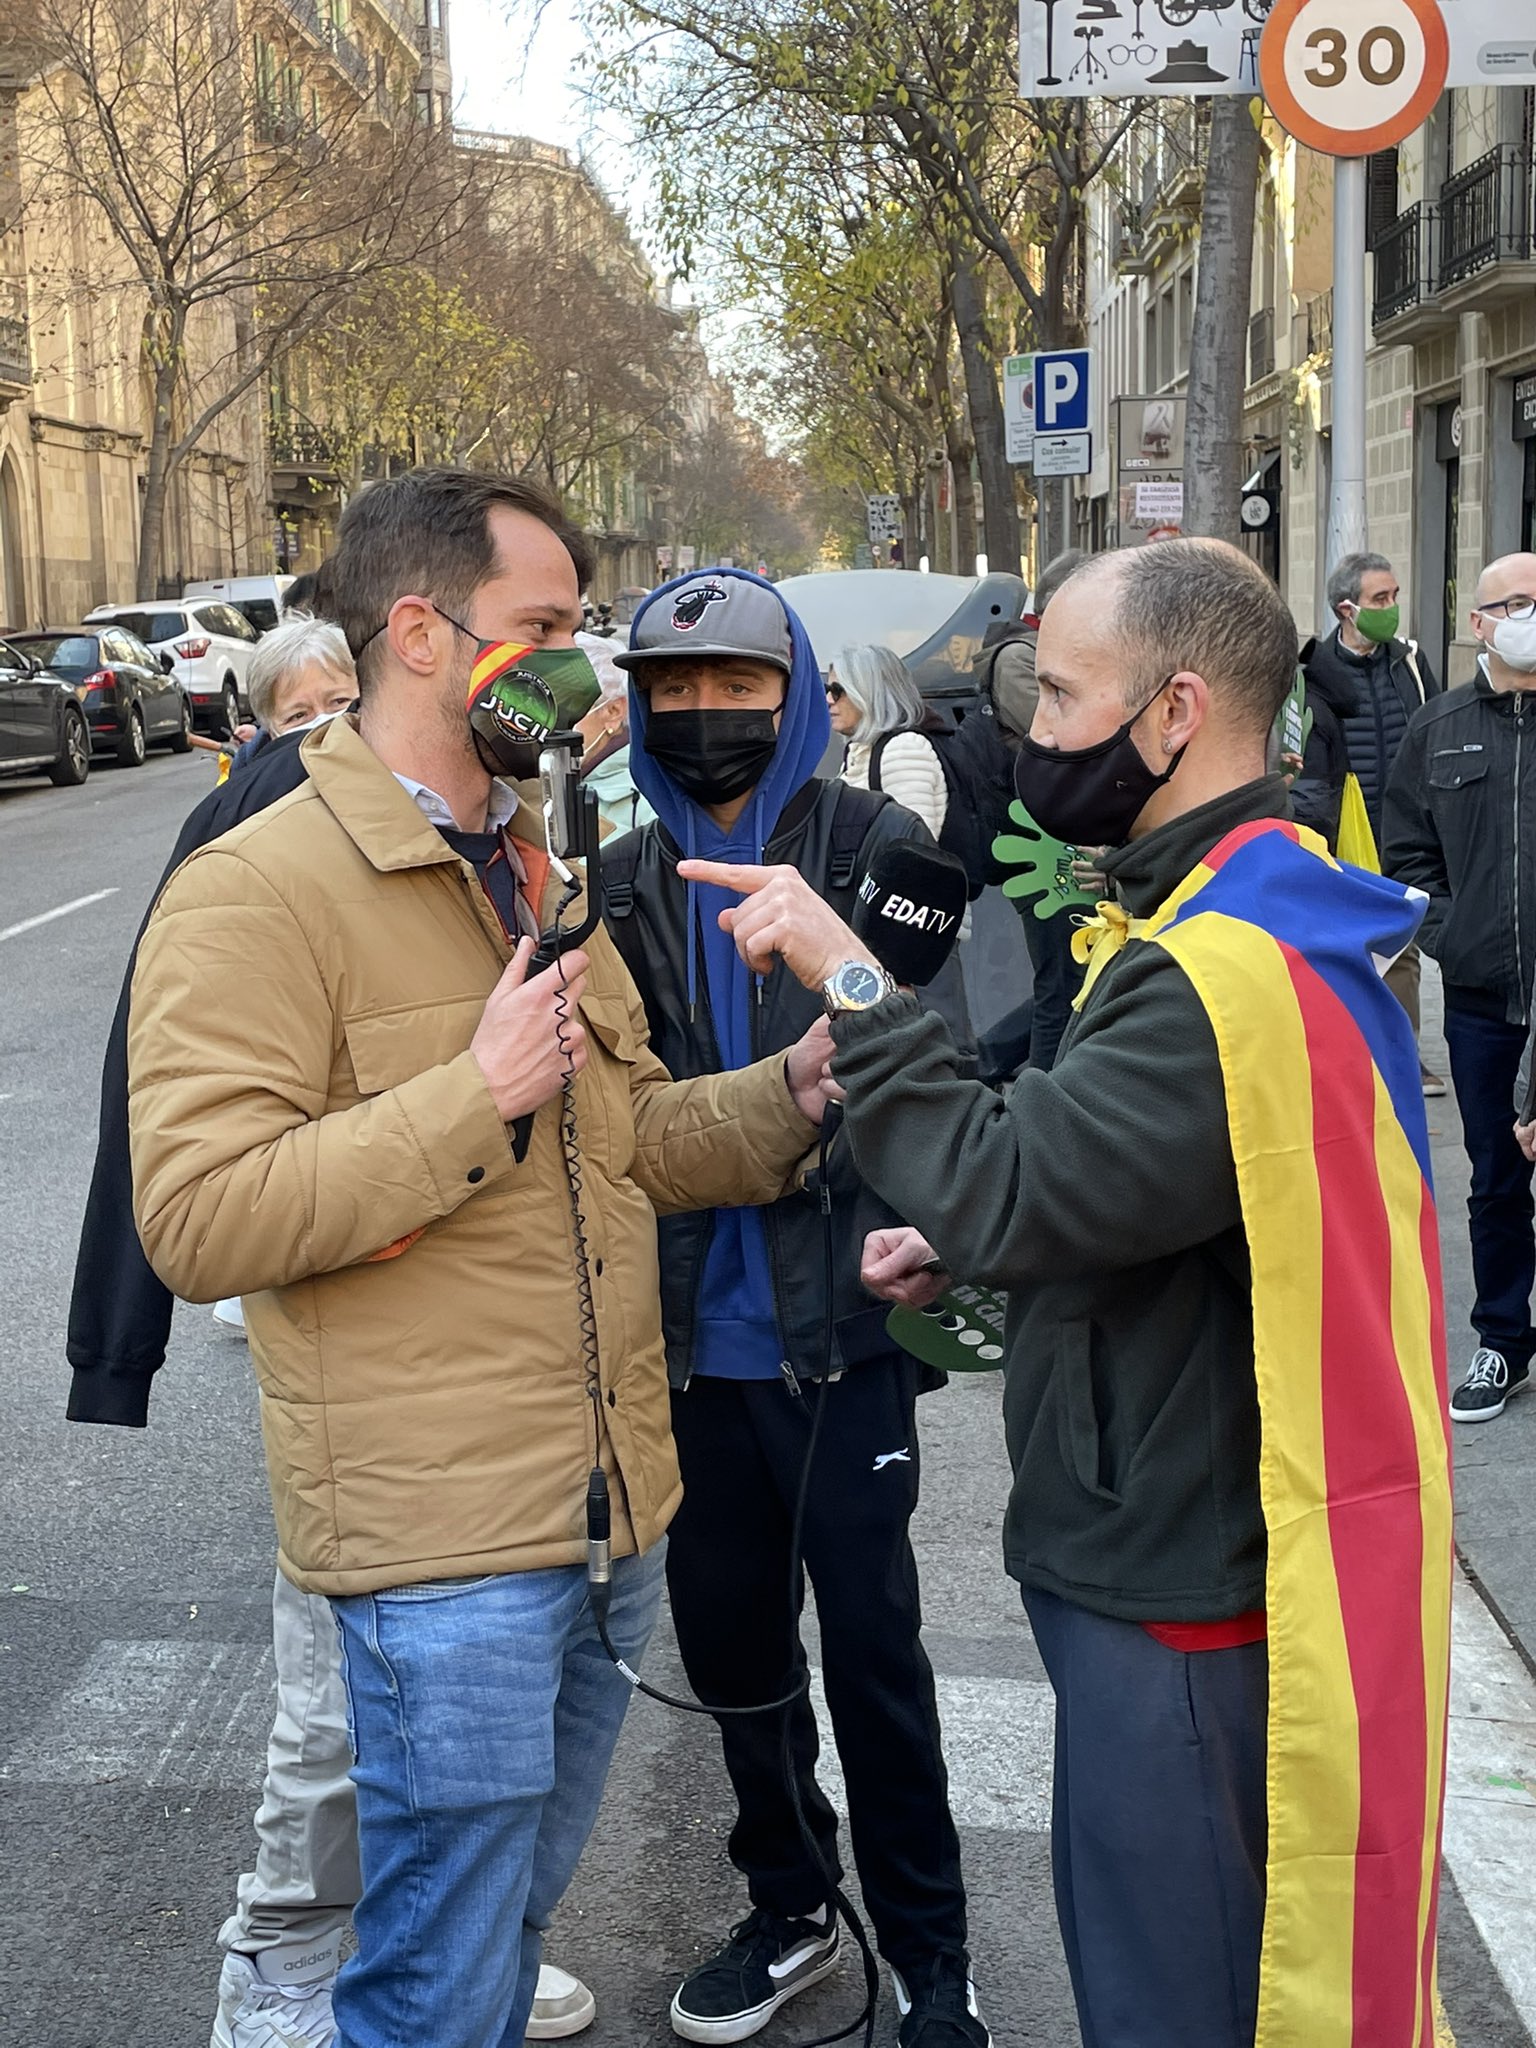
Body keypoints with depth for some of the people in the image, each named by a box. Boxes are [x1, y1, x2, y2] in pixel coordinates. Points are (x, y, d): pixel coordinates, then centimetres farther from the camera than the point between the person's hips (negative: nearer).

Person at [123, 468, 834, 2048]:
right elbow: (195, 1218, -23)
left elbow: (633, 1135, 18)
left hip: (607, 1506, 8)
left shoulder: (536, 871, 14)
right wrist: (476, 1095, -24)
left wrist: (789, 1088, 0)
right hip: (443, 1543, -8)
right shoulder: (259, 889, -15)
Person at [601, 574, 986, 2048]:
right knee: (726, 1631, 16)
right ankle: (790, 1908, 37)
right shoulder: (625, 881, 7)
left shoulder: (873, 844, -5)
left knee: (871, 1642, 5)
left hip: (840, 1321, -4)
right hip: (693, 1328, 4)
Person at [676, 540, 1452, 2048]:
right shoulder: (1246, 916, 10)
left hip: (1190, 1598, -10)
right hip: (1165, 1545, 10)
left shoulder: (1230, 974, -26)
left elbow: (1006, 1186, -29)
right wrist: (969, 1249, 7)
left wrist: (848, 979, -22)